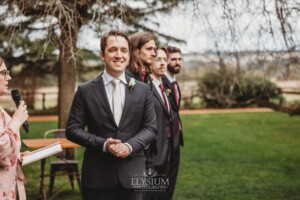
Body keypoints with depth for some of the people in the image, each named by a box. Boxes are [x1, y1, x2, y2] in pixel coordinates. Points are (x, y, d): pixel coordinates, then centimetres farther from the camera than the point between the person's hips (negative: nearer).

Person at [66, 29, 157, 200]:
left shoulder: (143, 90, 5)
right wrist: (103, 144, -15)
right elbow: (73, 129, -1)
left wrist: (130, 146, -14)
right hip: (97, 175, -1)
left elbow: (151, 128, 4)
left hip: (132, 173, 2)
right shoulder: (86, 91, -1)